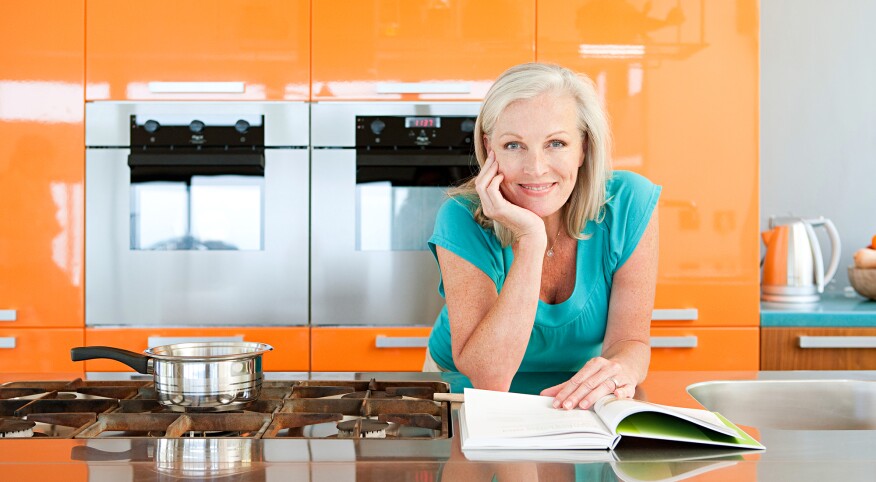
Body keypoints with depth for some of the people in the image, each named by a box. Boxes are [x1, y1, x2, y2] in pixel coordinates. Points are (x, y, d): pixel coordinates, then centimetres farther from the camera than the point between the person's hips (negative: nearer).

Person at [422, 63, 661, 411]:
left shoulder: (628, 203, -15)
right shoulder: (463, 220, -21)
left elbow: (630, 340, -12)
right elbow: (488, 377, -28)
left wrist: (620, 368, -36)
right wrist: (530, 240, -33)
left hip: (578, 405, 3)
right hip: (464, 393, -2)